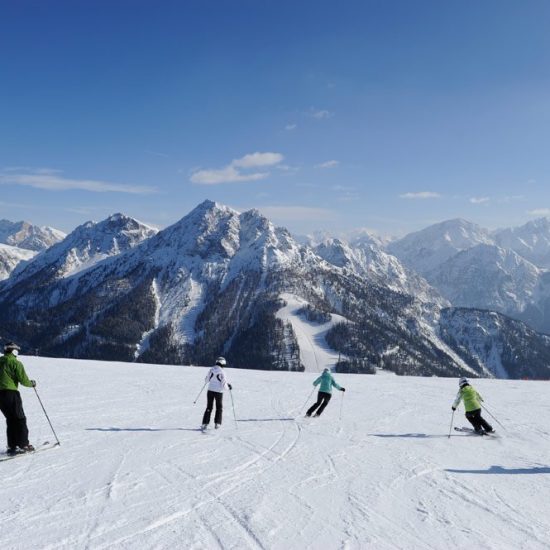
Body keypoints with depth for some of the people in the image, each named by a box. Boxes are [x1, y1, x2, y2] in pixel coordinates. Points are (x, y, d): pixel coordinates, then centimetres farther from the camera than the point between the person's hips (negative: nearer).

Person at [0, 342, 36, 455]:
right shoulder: (16, 363, -7)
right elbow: (23, 380, -11)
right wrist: (32, 383, 8)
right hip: (11, 393, -6)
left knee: (10, 419, 16)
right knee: (20, 419, 4)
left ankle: (12, 446, 14)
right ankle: (23, 445, 2)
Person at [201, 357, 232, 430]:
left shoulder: (211, 370, -1)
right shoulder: (222, 372, -12)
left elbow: (206, 380, 8)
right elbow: (224, 385, -12)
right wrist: (229, 386, 9)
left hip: (210, 390, 3)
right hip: (218, 391, -3)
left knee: (209, 407, 12)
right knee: (219, 408, 14)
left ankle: (205, 424, 6)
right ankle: (217, 423, 7)